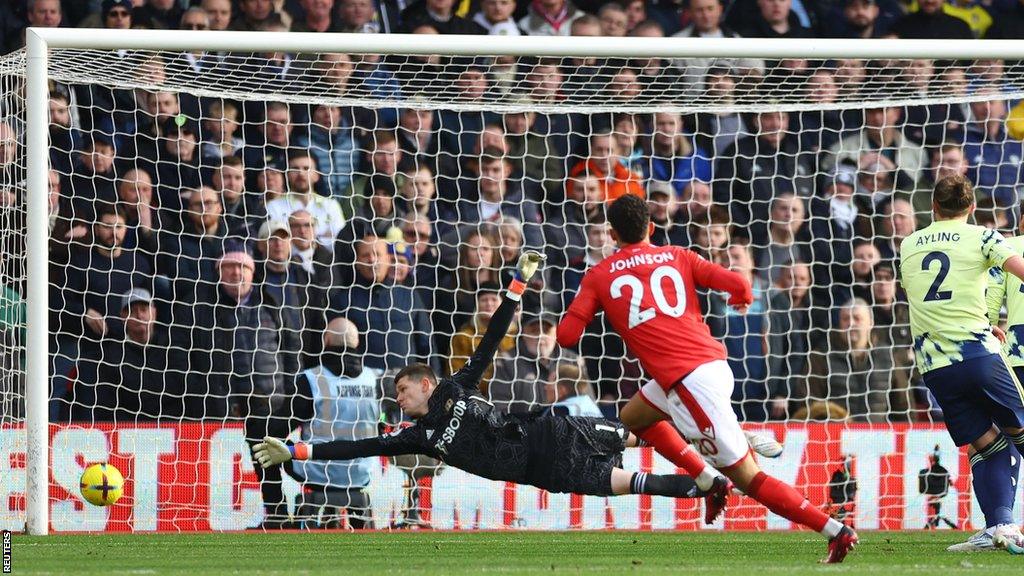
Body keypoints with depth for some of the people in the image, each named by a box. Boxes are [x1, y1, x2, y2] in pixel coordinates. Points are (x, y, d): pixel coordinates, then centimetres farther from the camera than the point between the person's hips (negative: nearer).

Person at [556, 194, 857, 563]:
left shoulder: (598, 276, 5)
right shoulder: (677, 257, 13)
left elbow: (566, 337, 2)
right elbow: (738, 286, 2)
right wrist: (741, 300, 27)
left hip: (688, 380, -6)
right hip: (714, 363, 6)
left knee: (748, 479, -3)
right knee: (632, 417, 30)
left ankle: (838, 532, -11)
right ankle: (709, 482, 20)